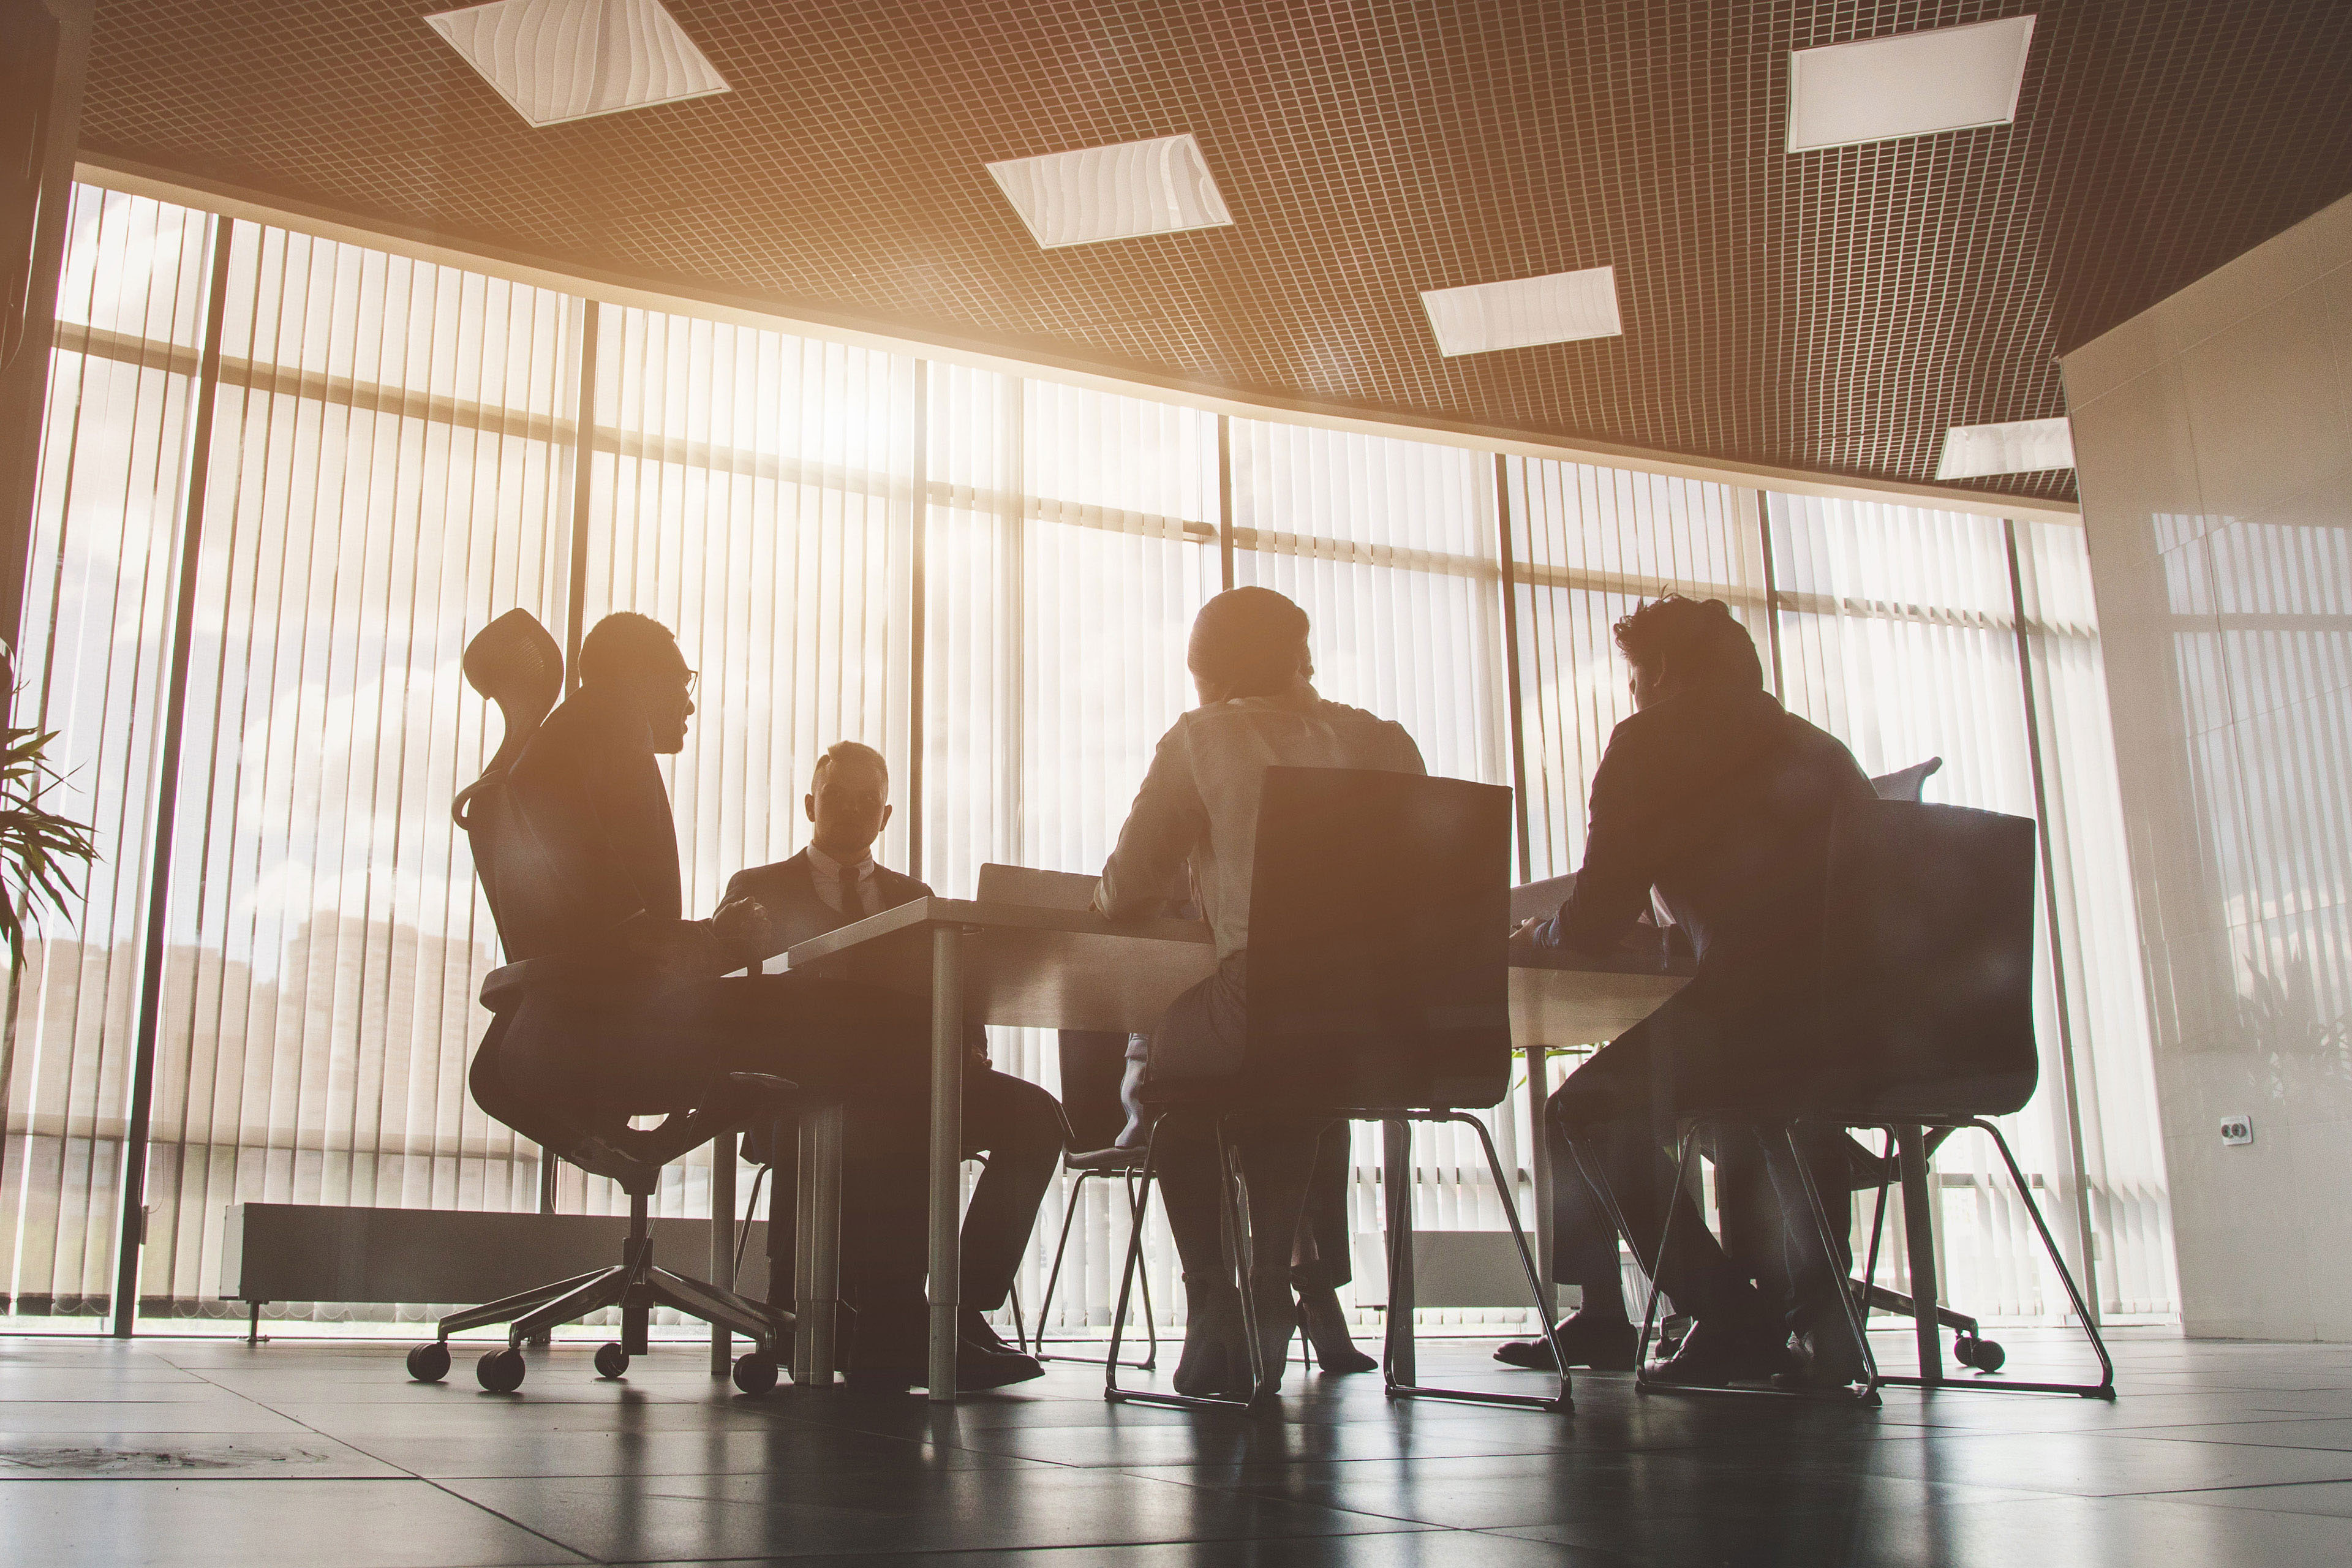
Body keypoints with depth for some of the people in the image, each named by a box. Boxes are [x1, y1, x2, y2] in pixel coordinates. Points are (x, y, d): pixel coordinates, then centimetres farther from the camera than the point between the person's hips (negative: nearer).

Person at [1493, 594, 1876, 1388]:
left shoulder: (1654, 742, 6)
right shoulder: (1821, 748, 24)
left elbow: (1593, 926, 3)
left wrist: (1536, 934, 24)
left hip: (1755, 1017, -7)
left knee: (1586, 1112, 16)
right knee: (1747, 1106, 35)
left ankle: (1732, 1316, 10)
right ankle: (1813, 1312, 29)